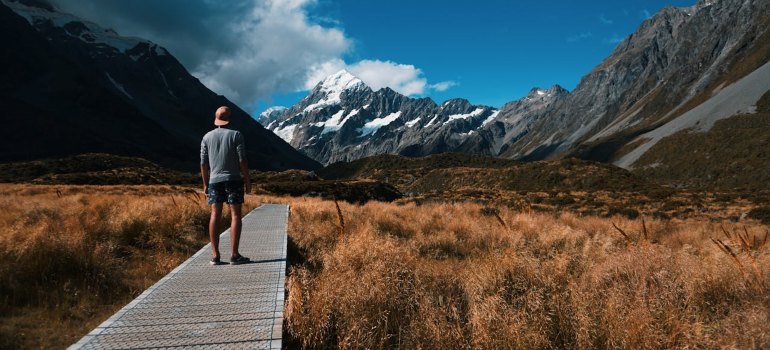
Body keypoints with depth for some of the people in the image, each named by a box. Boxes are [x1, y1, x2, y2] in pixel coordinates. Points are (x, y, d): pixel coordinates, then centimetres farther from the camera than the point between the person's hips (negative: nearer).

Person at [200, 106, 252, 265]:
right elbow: (242, 160, -9)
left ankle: (216, 255, 2)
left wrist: (205, 184, 14)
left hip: (214, 181, 4)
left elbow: (203, 163, 6)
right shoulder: (236, 135, -4)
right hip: (233, 179, -3)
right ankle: (234, 255, -3)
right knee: (235, 215, 0)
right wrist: (248, 181, -2)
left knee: (215, 216, 4)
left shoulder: (207, 137, 7)